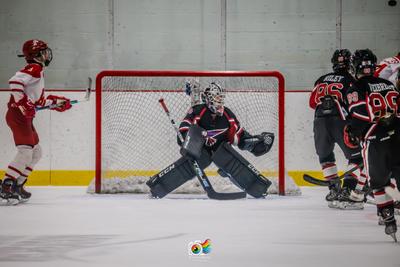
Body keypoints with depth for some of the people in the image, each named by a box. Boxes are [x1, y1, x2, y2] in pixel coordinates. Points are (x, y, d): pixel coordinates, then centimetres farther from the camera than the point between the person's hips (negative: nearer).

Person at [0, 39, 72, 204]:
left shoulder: (38, 71, 20)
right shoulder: (34, 69, -12)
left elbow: (38, 100, 25)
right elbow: (15, 81, -28)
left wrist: (57, 102, 22)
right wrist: (23, 103, -31)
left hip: (25, 117, 11)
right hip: (17, 115, -11)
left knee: (36, 153, 14)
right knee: (25, 152, -18)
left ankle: (17, 185, 17)